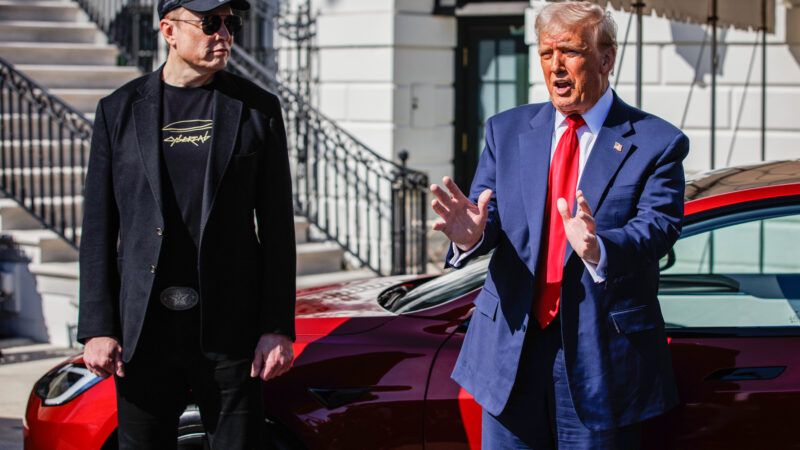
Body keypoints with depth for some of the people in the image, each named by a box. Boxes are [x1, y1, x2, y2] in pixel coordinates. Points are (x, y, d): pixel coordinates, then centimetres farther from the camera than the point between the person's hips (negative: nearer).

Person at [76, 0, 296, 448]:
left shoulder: (258, 108, 5)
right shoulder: (120, 110, 6)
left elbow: (277, 229, 4)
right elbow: (98, 229, 6)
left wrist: (278, 327, -3)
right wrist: (97, 328, -1)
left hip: (230, 330, -1)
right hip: (144, 332, 1)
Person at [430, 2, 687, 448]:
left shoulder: (656, 143, -2)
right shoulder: (507, 130, 10)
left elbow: (656, 229, -15)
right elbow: (492, 215, 1)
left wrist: (598, 249, -37)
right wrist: (472, 233, -24)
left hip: (603, 357, -3)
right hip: (511, 348, 3)